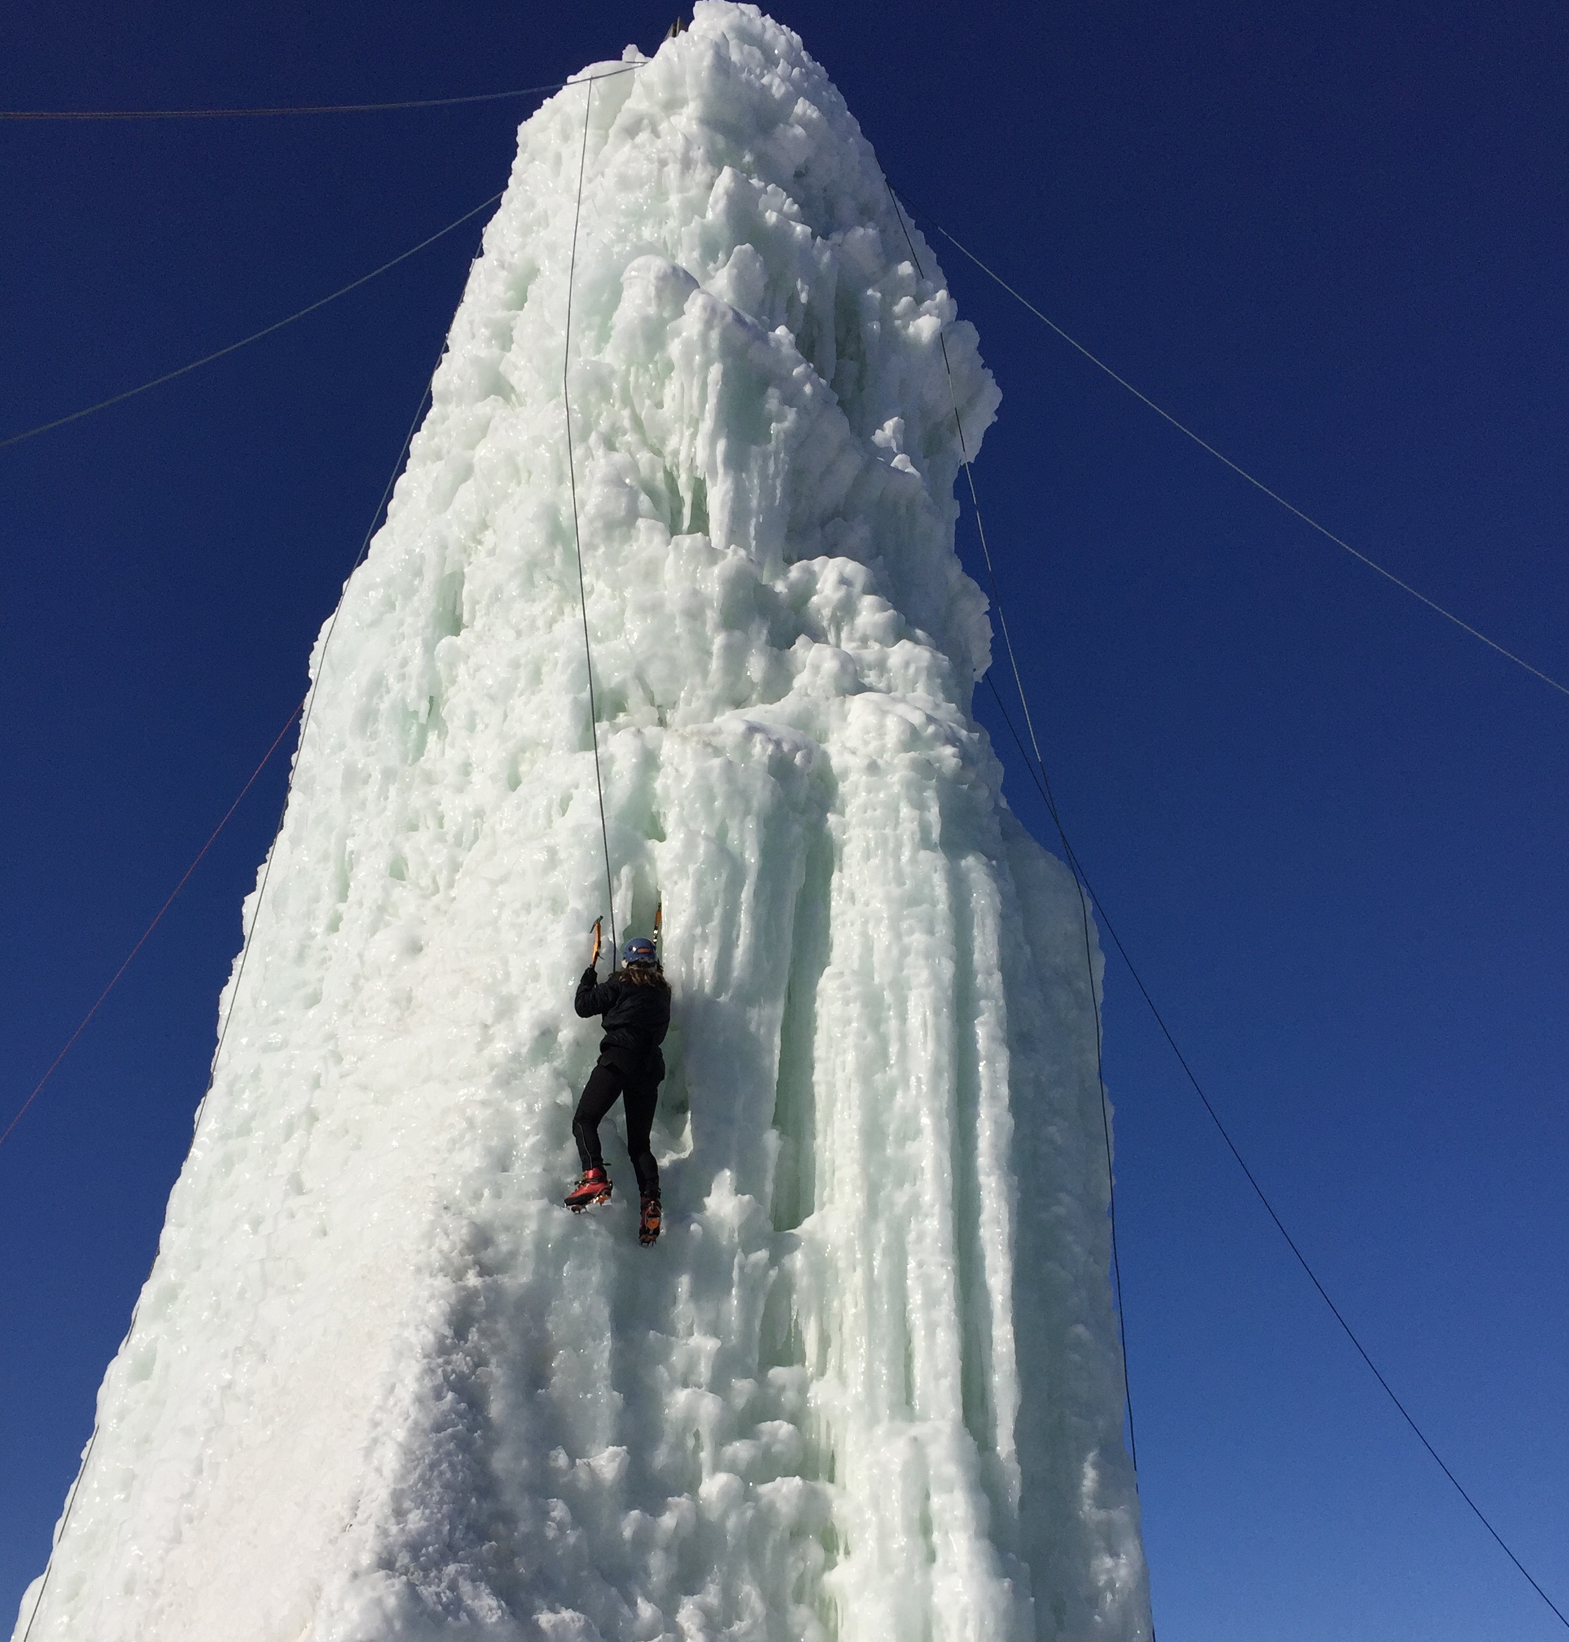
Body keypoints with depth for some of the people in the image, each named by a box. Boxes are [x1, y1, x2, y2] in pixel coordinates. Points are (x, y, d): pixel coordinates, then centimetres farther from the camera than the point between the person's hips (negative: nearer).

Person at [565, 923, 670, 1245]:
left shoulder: (621, 984, 4)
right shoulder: (662, 992, 19)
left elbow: (583, 1005, 7)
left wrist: (590, 972, 23)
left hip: (618, 1059, -5)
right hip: (650, 1067, 5)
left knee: (584, 1120, -7)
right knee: (639, 1142, 9)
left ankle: (594, 1177, -32)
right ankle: (651, 1202, -11)